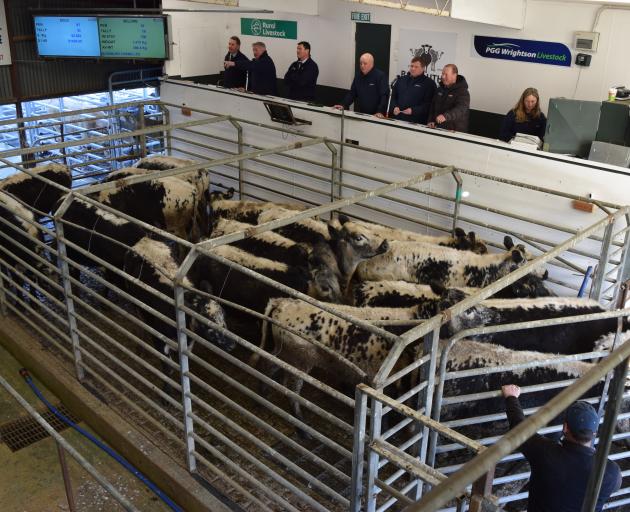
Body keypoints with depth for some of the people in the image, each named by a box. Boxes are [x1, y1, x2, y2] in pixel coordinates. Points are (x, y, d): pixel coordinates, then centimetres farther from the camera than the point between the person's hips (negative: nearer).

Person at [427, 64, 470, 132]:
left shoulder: (462, 92, -8)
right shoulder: (440, 89, 14)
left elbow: (460, 109, -26)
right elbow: (432, 107, 22)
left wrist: (445, 116, -42)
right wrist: (431, 121, 6)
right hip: (438, 129, 5)